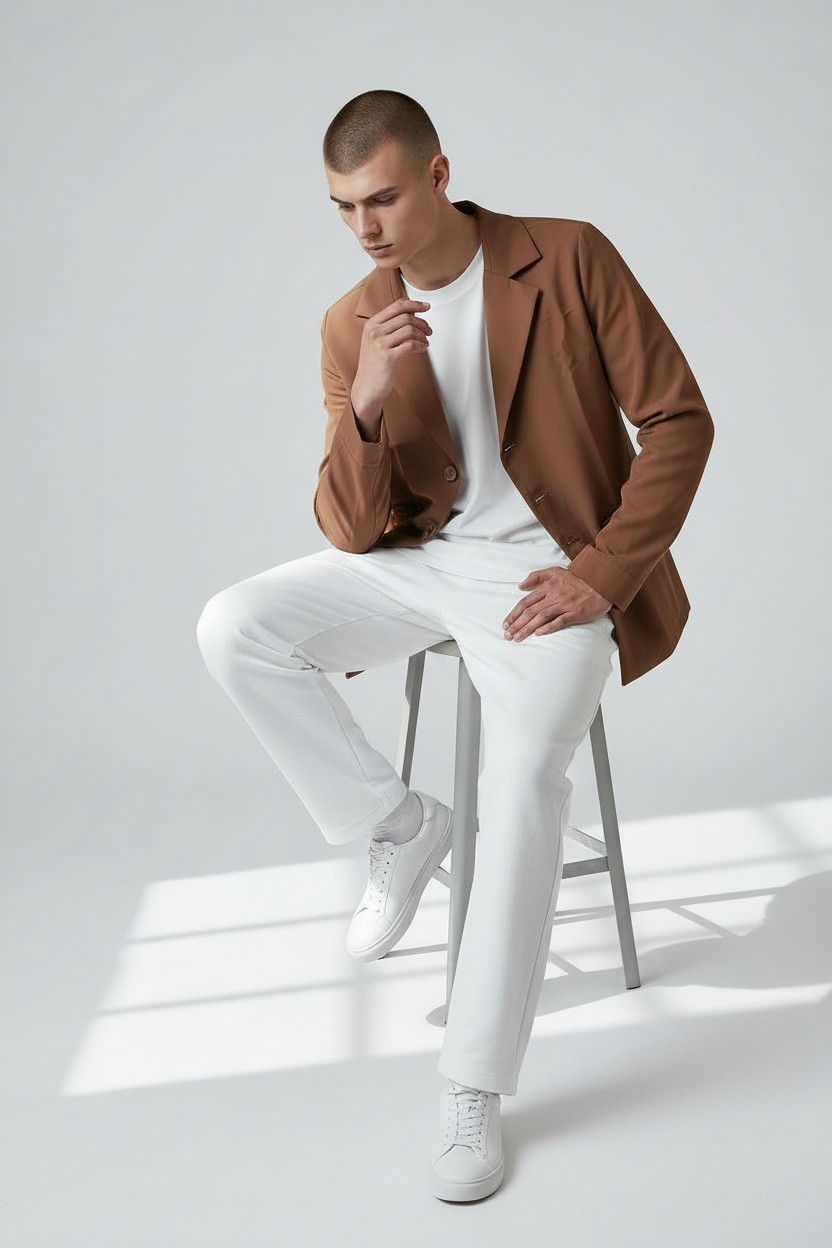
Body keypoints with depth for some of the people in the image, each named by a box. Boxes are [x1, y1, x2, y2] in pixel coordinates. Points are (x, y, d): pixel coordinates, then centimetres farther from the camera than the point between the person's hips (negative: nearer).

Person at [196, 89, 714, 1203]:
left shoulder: (570, 258, -5)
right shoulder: (350, 325, 3)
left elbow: (680, 419, -5)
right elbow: (352, 533, -1)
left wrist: (603, 574, -14)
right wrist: (367, 404, -20)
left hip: (549, 573, -4)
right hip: (417, 563, 4)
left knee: (527, 767, -29)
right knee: (232, 630, -18)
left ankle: (475, 1090, -14)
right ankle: (398, 825, 2)